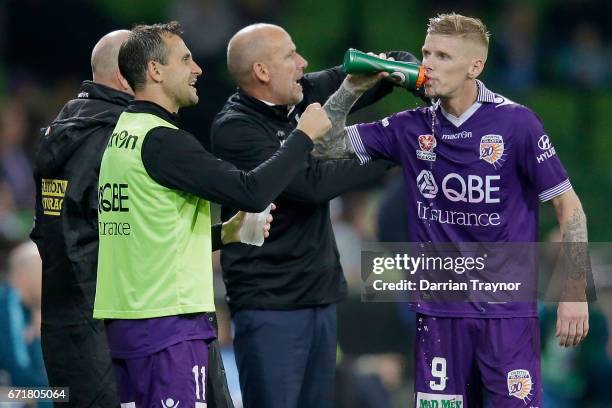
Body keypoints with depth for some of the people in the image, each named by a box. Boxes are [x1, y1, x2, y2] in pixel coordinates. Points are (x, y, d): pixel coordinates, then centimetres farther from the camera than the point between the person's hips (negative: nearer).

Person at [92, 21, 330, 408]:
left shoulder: (121, 135, 14)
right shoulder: (163, 141, -15)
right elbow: (253, 192, -19)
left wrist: (224, 235, 14)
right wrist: (304, 135, -8)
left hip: (125, 318, 9)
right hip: (168, 322, -9)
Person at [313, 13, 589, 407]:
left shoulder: (515, 123, -8)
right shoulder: (412, 128, 4)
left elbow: (568, 205, -4)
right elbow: (325, 145, 8)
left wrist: (576, 296, -8)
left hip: (508, 309, -4)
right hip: (439, 309, 4)